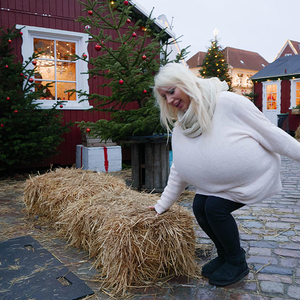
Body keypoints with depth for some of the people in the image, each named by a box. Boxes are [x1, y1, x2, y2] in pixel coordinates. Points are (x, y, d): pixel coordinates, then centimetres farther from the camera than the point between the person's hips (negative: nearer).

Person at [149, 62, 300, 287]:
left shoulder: (227, 102, -24)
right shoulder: (180, 127, -2)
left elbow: (269, 131, -18)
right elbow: (179, 171, 5)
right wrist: (162, 206, 7)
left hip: (256, 174, -7)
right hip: (221, 182, 7)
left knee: (216, 207, -18)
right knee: (200, 207, -6)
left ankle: (237, 264, 9)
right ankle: (225, 256, 22)